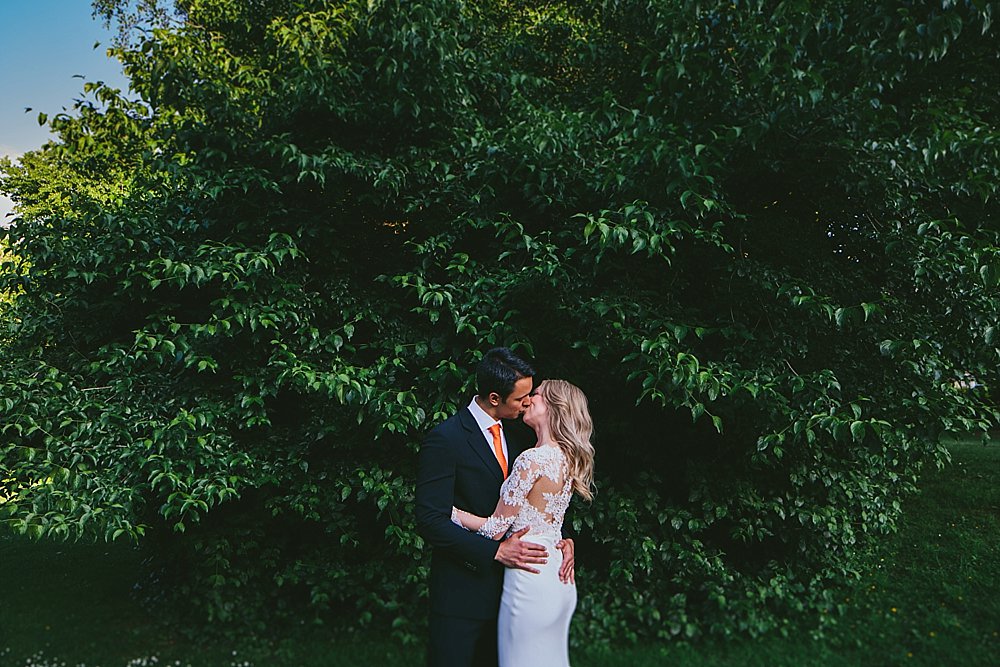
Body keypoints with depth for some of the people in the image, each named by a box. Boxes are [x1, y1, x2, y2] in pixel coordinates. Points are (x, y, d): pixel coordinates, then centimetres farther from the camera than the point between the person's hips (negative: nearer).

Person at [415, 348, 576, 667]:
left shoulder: (514, 434, 6)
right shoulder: (445, 439, -18)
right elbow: (431, 521, -21)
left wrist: (562, 538, -6)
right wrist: (495, 551, -24)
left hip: (506, 584, 7)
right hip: (463, 589, -7)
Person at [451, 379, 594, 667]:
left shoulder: (532, 459, -20)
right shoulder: (567, 458, 6)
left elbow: (496, 528, -16)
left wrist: (447, 510, -6)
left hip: (530, 575, -8)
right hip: (559, 575, 8)